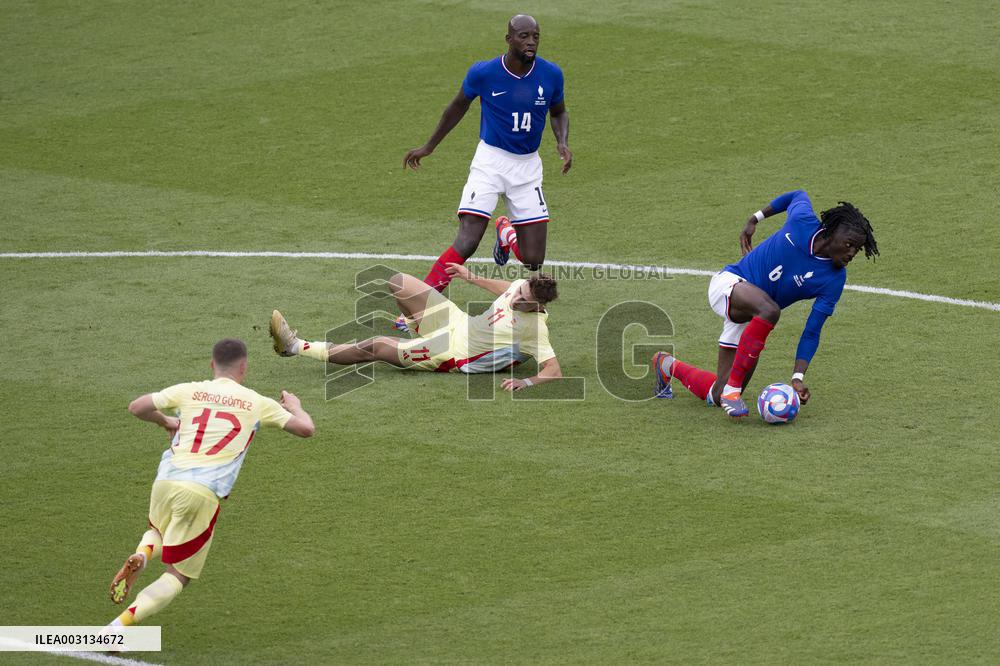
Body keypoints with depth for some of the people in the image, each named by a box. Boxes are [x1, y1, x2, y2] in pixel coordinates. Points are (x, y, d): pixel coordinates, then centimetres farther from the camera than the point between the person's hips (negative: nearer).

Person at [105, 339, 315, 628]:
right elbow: (306, 429, 15)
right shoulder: (257, 403, 11)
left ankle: (141, 555, -1)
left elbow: (136, 407, 8)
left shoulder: (189, 391, 13)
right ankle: (120, 624, -12)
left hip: (166, 482, 3)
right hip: (204, 493, -3)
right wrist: (295, 407, 38)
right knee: (178, 576, 8)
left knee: (158, 532, 36)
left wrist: (165, 421, 29)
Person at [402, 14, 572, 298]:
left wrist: (562, 143, -7)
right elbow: (459, 106, 7)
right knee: (466, 244, -21)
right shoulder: (483, 72, -13)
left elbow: (559, 112, 13)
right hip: (490, 161, -3)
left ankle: (507, 233, 38)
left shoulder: (550, 74, -7)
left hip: (528, 166, 3)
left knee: (533, 260, 2)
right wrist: (429, 146, 15)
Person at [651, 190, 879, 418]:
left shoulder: (835, 279, -11)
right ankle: (732, 388, -29)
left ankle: (668, 366, 34)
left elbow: (812, 333, -10)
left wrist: (798, 377, -21)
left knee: (716, 396, 2)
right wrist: (755, 219, 13)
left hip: (751, 317, 4)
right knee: (769, 309, -40)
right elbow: (799, 196, 8)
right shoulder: (803, 221, -17)